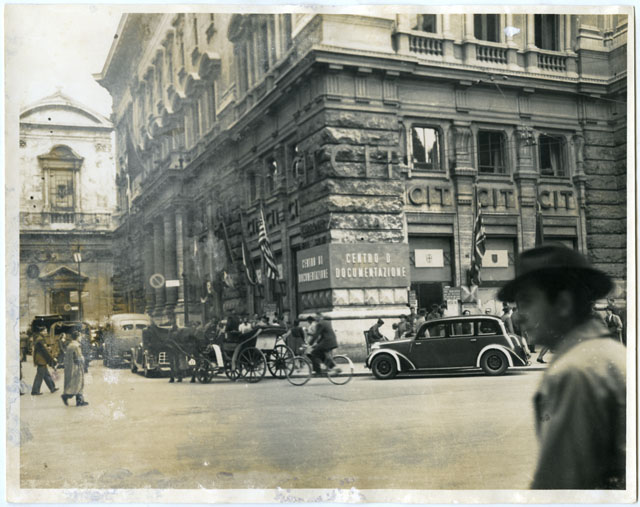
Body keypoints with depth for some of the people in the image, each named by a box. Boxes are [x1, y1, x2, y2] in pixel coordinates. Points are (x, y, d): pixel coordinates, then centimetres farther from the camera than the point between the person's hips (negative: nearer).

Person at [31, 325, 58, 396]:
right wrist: (52, 358, -14)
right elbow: (45, 351, -19)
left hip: (41, 361, 10)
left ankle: (52, 388, 21)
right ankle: (35, 391, 7)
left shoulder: (39, 339, 12)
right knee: (39, 376, -1)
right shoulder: (40, 340, -19)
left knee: (47, 375, 14)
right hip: (41, 361, -10)